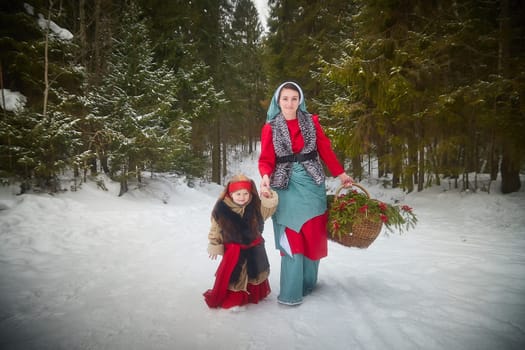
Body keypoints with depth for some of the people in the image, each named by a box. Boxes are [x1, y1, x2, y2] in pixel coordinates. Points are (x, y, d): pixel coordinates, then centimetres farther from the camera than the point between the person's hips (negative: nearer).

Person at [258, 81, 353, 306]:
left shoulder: (311, 121, 7)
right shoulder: (270, 128, 2)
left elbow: (325, 150, 7)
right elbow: (266, 159, -3)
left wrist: (340, 173, 3)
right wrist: (266, 177, -22)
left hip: (312, 184, 2)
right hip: (286, 186, -2)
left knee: (313, 234, 6)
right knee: (292, 238, -3)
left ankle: (308, 283, 25)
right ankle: (291, 292, 6)